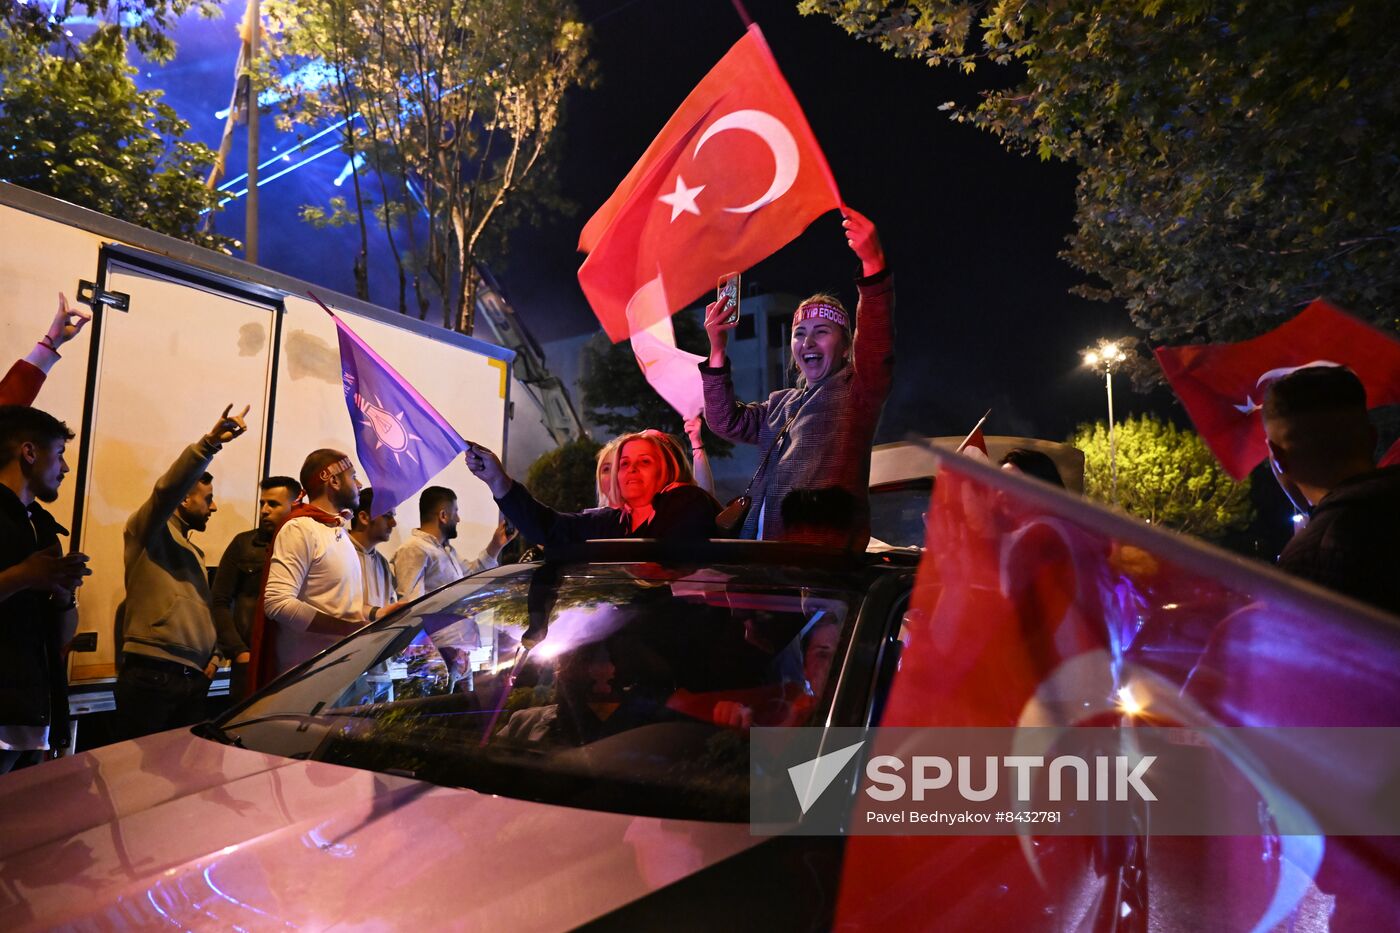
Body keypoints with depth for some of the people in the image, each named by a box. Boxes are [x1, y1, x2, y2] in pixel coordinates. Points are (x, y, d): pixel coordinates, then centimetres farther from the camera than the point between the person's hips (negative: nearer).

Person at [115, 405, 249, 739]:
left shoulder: (193, 552, 24)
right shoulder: (149, 532, 0)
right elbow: (168, 489, -20)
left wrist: (213, 656, 9)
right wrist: (211, 443, -31)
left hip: (194, 680, 8)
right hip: (150, 675, -8)